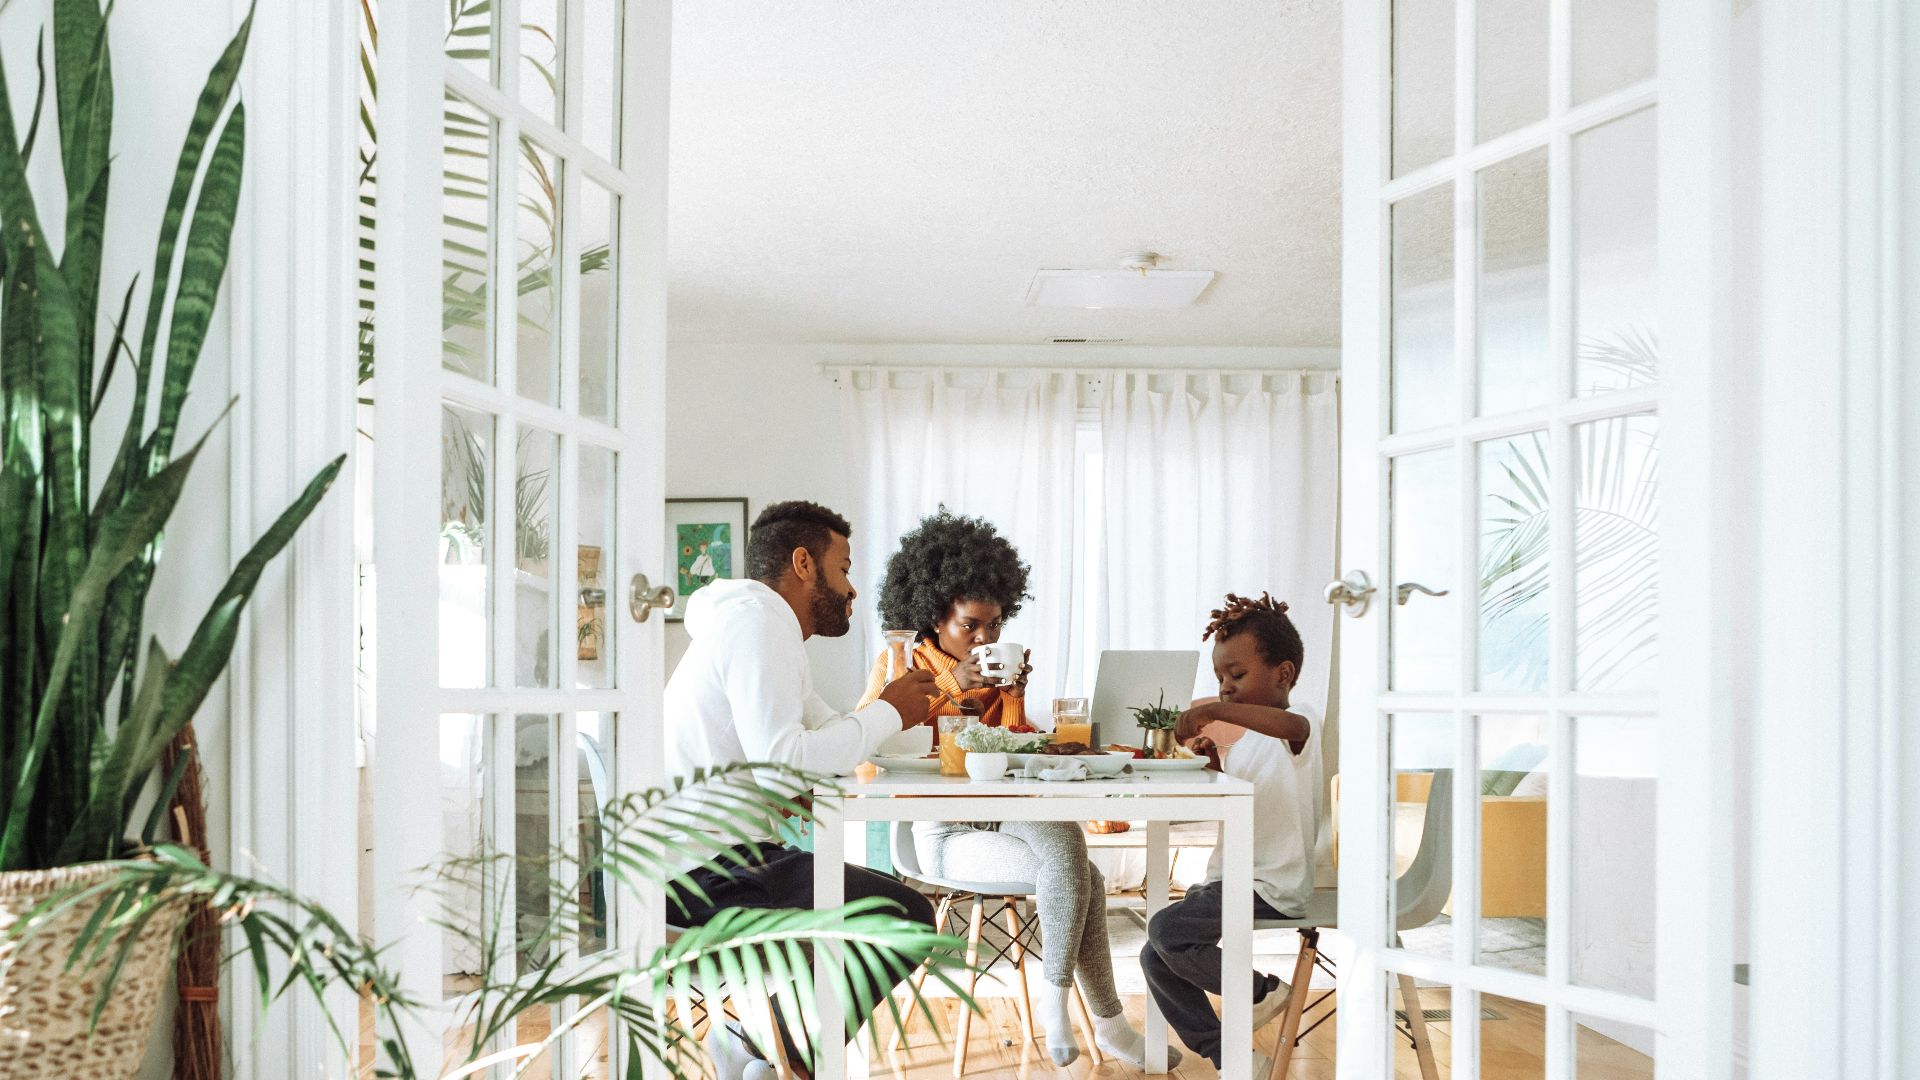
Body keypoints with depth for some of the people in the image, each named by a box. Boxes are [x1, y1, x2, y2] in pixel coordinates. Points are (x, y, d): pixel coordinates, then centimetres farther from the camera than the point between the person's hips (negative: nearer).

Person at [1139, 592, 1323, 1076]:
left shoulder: (1298, 725, -11)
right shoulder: (1248, 741, 16)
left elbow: (1291, 724, -38)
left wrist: (1213, 710, -46)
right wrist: (1215, 764, 8)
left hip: (1270, 888, -10)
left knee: (1167, 930, -24)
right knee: (1156, 958, 5)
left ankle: (1262, 991, -3)